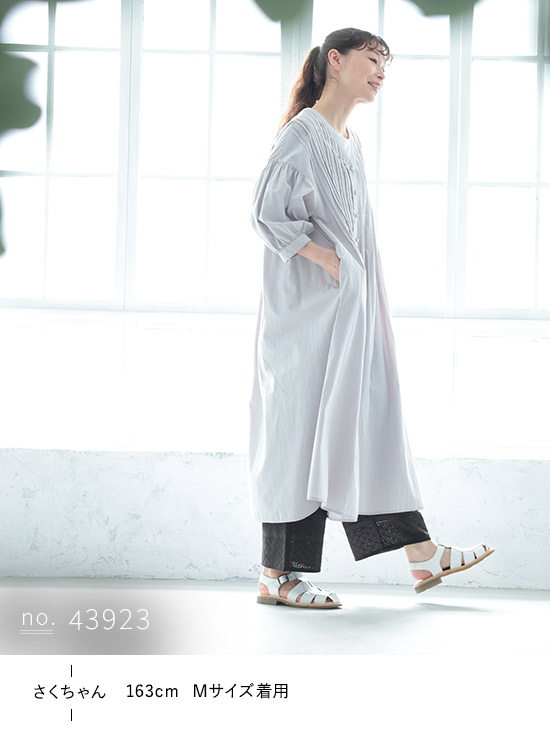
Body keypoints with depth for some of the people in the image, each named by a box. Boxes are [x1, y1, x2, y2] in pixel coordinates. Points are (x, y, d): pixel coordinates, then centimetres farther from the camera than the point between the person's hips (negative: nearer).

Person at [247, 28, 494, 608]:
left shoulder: (349, 143, 19)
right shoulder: (302, 132, -8)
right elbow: (266, 214, -16)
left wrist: (369, 305, 17)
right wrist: (330, 263, -16)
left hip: (350, 312, 9)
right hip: (309, 306, -9)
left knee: (371, 420, 7)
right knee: (303, 425, -8)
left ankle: (420, 554, 9)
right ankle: (276, 575, -3)